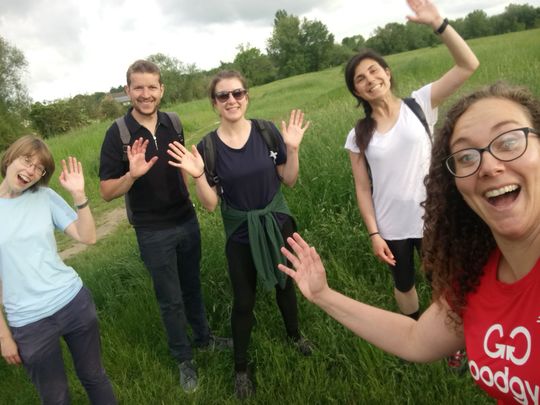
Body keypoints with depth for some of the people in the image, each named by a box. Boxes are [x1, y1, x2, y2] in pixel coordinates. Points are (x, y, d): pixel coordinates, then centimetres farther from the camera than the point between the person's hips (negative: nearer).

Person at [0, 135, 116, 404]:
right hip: (28, 323, -1)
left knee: (94, 377, 19)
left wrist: (79, 195, -16)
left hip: (74, 302, 2)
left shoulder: (44, 196, -2)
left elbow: (88, 237, -4)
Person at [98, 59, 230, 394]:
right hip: (153, 232, -3)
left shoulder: (172, 122, -3)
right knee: (171, 299, 12)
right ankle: (184, 358, 33)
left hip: (187, 221, 4)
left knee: (192, 285, 21)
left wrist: (187, 200, 12)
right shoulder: (118, 134, -15)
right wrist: (132, 174, -31)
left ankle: (204, 337, 43)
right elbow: (107, 192, -14)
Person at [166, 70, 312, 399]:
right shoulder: (207, 147, -12)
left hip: (277, 222, 2)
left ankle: (294, 334, 53)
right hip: (240, 233, -1)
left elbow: (289, 181, -3)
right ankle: (241, 367, 34)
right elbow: (210, 204, -9)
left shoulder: (268, 131, -10)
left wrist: (292, 149, -17)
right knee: (244, 301, 10)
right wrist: (198, 175, -25)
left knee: (285, 283, 23)